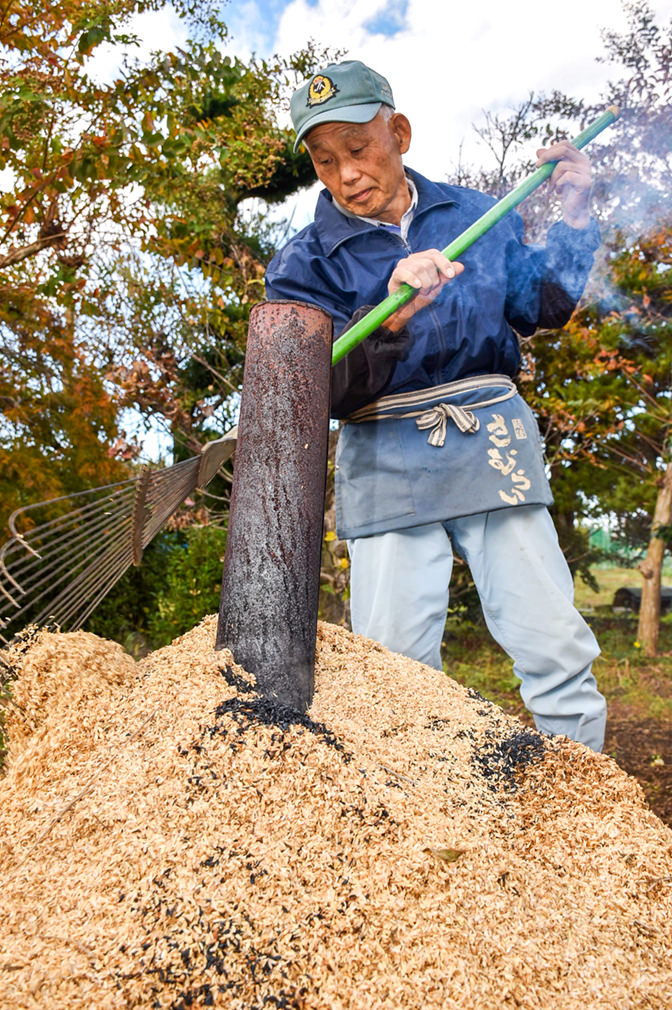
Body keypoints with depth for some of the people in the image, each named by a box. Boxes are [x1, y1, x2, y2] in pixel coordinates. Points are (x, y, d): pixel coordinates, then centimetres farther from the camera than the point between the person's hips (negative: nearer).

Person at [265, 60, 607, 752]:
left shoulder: (472, 214, 11)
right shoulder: (305, 263, 3)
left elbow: (538, 310, 17)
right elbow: (325, 393, -9)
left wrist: (573, 220, 5)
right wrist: (391, 314, -24)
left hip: (492, 445, 2)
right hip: (388, 463, -1)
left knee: (557, 651, 0)